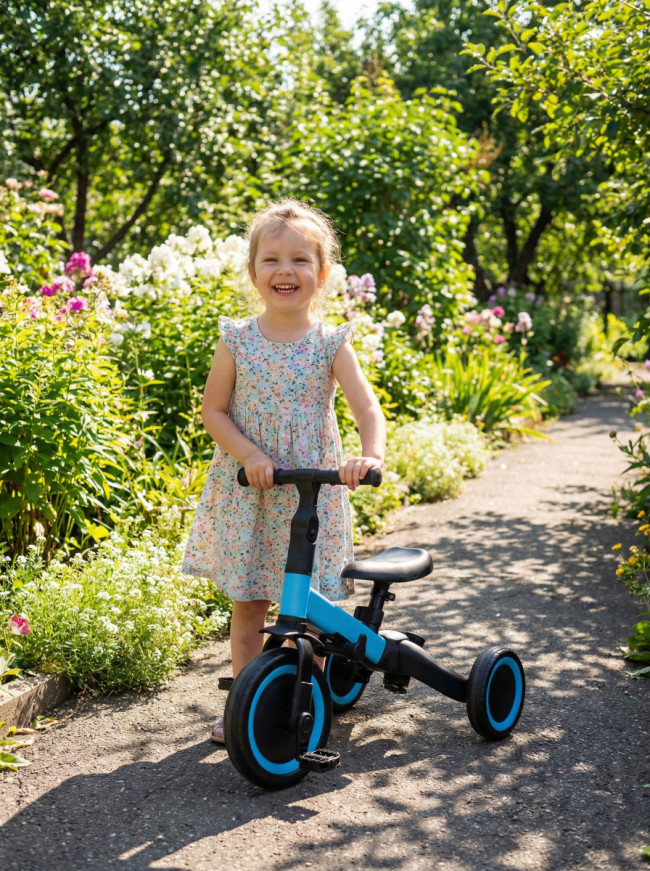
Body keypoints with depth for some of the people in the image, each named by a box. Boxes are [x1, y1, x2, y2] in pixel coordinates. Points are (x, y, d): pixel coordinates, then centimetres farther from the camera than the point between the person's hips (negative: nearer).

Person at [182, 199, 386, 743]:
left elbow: (367, 407, -13)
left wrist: (371, 454, -33)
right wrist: (249, 454, -16)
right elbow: (213, 410, 0)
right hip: (246, 491, 1)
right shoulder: (237, 340, -2)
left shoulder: (330, 343, -4)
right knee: (247, 607, 11)